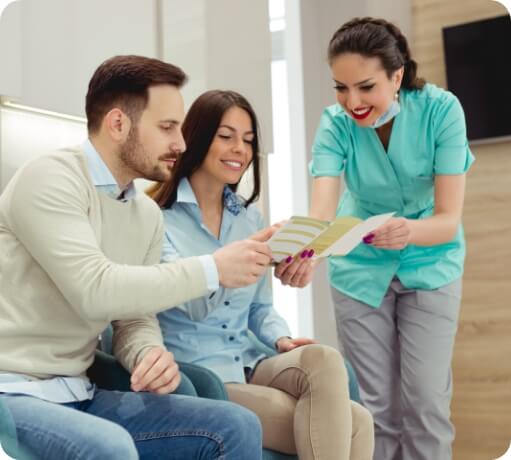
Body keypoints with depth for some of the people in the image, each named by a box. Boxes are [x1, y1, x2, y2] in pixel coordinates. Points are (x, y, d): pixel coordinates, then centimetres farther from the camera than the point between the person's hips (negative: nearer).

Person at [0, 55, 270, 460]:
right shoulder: (49, 180, -14)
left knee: (237, 426, -6)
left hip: (78, 396, 7)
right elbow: (96, 291, -25)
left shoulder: (148, 215, 9)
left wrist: (152, 355, -14)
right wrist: (212, 270, -20)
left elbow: (135, 319, 10)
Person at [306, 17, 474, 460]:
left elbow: (449, 218, -26)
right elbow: (321, 212, -33)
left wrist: (410, 231, -49)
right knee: (377, 406, 5)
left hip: (430, 266, -1)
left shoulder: (440, 110, -23)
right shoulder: (336, 123, -19)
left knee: (425, 403, -3)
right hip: (360, 268, 1)